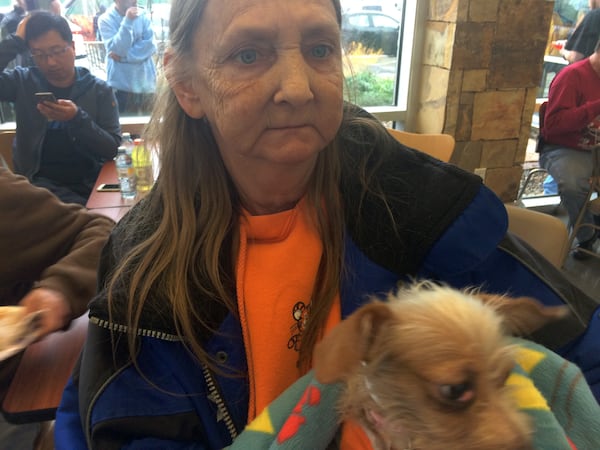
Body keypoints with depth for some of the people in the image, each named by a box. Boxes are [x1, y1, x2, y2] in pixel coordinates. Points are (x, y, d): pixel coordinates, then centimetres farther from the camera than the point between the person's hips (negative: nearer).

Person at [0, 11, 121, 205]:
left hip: (90, 183, 2)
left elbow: (111, 149, -5)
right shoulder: (23, 82, 6)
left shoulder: (100, 90, 2)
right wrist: (16, 41, -7)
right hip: (40, 182, -1)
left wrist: (77, 119, -21)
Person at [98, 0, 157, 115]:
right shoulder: (106, 20, -4)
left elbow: (150, 45, -6)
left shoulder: (143, 15, 3)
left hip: (146, 83, 3)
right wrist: (127, 21, -22)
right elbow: (117, 49, -15)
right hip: (121, 86, -3)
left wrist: (123, 56, -13)